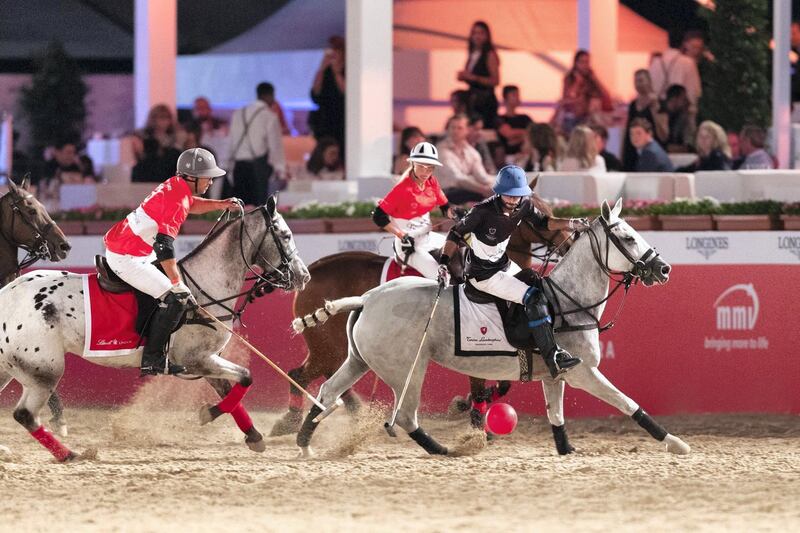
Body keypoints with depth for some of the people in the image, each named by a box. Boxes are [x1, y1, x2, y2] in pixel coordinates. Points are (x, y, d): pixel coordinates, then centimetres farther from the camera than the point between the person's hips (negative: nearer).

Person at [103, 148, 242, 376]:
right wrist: (178, 285, -32)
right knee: (175, 298, -16)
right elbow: (164, 246, -32)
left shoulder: (175, 186, 7)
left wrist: (221, 204, 20)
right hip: (126, 258, -11)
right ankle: (152, 359, -15)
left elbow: (190, 204, 33)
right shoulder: (177, 200, -22)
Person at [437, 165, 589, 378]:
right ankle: (553, 359, -22)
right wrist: (444, 264, -23)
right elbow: (456, 233, -16)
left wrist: (569, 224, -8)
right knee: (534, 298, -20)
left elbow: (541, 222, 7)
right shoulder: (484, 211, -25)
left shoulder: (523, 206, -8)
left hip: (504, 264, 9)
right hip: (483, 275, -9)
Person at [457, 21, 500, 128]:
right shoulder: (472, 55, 14)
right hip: (473, 98, 8)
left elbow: (495, 81, -15)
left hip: (486, 100, -8)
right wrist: (463, 76, 2)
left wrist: (474, 77, -19)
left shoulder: (490, 55, -9)